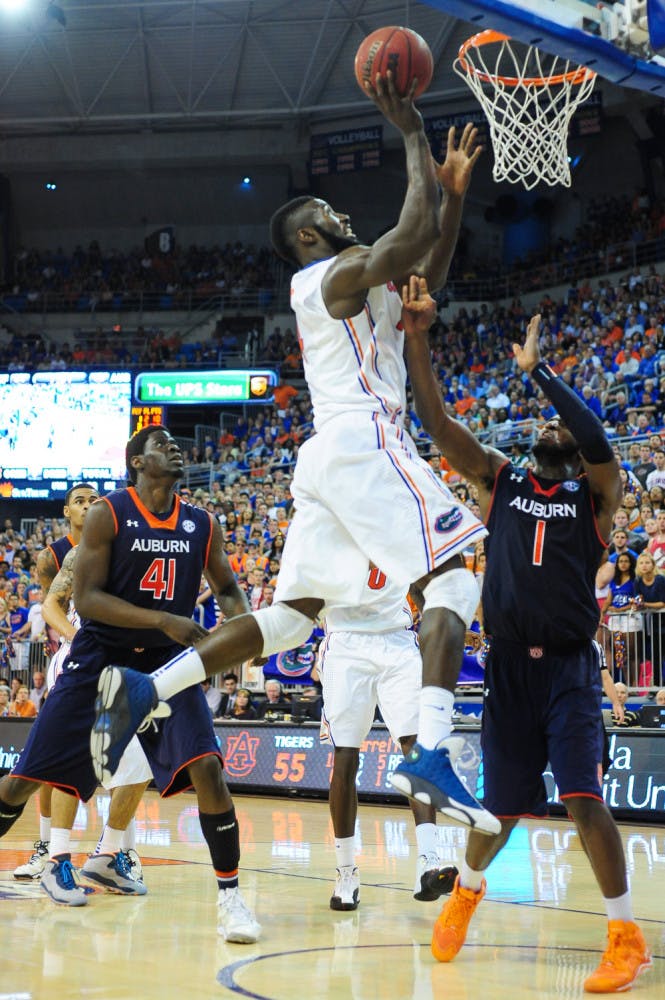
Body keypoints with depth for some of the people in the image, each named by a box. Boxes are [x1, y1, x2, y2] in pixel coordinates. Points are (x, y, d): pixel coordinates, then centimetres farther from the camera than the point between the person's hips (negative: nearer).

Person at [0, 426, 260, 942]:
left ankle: (230, 896, -5)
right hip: (100, 660, -2)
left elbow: (228, 590, 15)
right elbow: (86, 598, -15)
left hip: (168, 665, 2)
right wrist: (163, 619, -25)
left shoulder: (203, 525, 3)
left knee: (206, 769, -17)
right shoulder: (107, 514, -9)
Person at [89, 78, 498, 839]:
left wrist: (455, 191, 23)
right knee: (453, 583, -14)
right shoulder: (342, 273, -1)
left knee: (291, 616, 7)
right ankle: (431, 755, -31)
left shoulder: (328, 286, 27)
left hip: (326, 456, 9)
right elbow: (413, 232, -16)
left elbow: (428, 274, 31)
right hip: (364, 441, -9)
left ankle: (143, 689, -3)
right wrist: (412, 135, -6)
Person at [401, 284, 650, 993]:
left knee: (583, 797, -16)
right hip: (508, 667, 2)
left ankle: (627, 937, -3)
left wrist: (536, 370, -15)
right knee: (501, 809, 8)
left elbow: (597, 441, -21)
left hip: (570, 669, -2)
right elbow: (436, 423, -3)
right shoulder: (498, 480, 9)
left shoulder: (595, 493, 2)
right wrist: (416, 339, -14)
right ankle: (466, 890, 39)